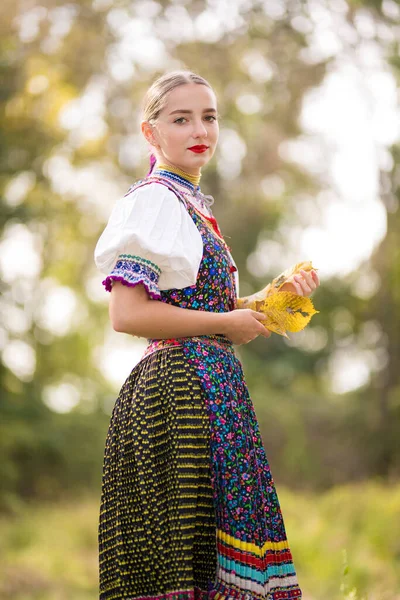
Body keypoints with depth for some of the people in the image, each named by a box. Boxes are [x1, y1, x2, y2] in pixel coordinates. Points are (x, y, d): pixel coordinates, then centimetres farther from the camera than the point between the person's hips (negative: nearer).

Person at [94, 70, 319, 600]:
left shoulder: (191, 203, 21)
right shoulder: (154, 199, -7)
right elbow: (127, 314, -17)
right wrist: (229, 322, -10)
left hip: (210, 388, 9)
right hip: (184, 386, -9)